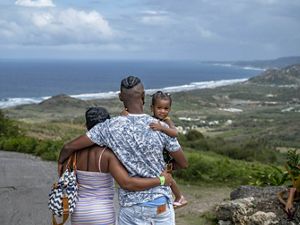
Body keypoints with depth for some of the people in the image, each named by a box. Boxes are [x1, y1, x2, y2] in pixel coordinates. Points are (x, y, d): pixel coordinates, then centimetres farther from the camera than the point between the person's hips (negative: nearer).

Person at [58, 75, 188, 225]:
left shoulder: (111, 127, -11)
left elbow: (69, 146, -9)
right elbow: (183, 163, 1)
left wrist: (60, 162, 14)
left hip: (131, 205, 0)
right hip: (160, 203, 0)